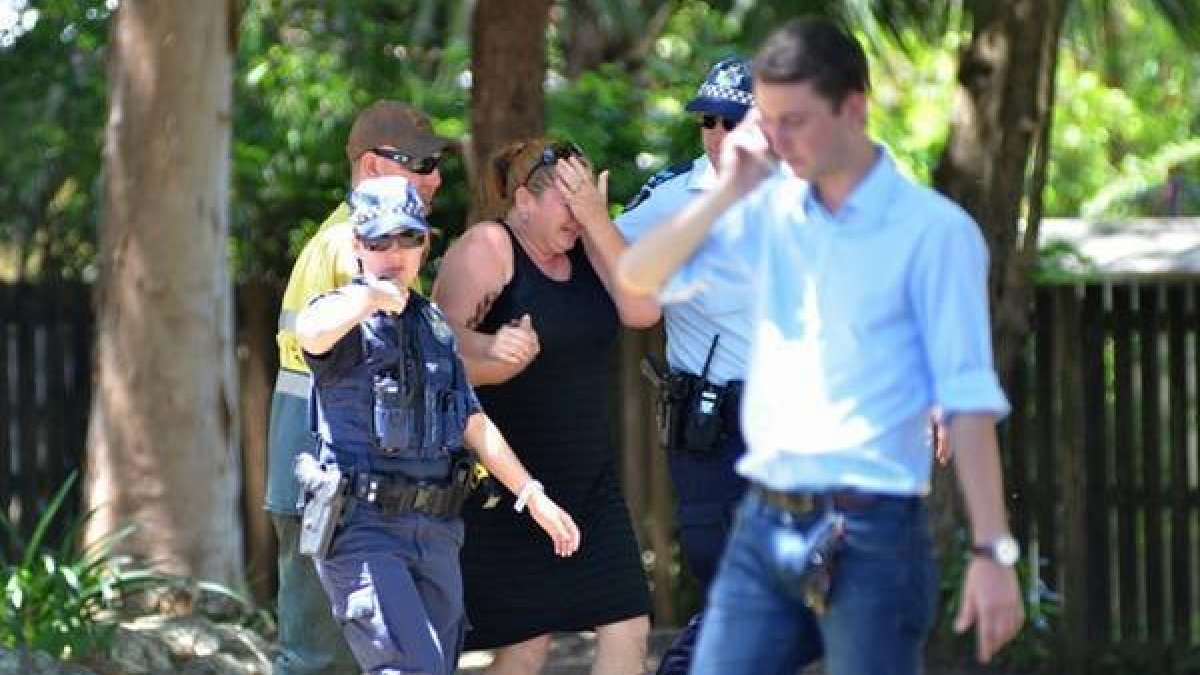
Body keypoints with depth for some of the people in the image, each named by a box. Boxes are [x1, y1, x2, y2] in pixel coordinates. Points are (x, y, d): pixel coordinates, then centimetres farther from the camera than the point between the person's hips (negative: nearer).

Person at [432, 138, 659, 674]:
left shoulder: (583, 246, 8)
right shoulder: (486, 248, -10)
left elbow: (642, 309, -6)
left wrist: (597, 221, -13)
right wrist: (493, 350, -42)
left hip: (587, 478, 7)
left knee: (627, 628, -2)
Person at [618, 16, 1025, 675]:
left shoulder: (932, 230, -7)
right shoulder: (769, 210, 8)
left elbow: (968, 398, -10)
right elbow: (638, 275, 8)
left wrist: (992, 551, -14)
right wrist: (727, 193, -3)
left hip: (870, 535, -5)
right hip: (763, 527, 5)